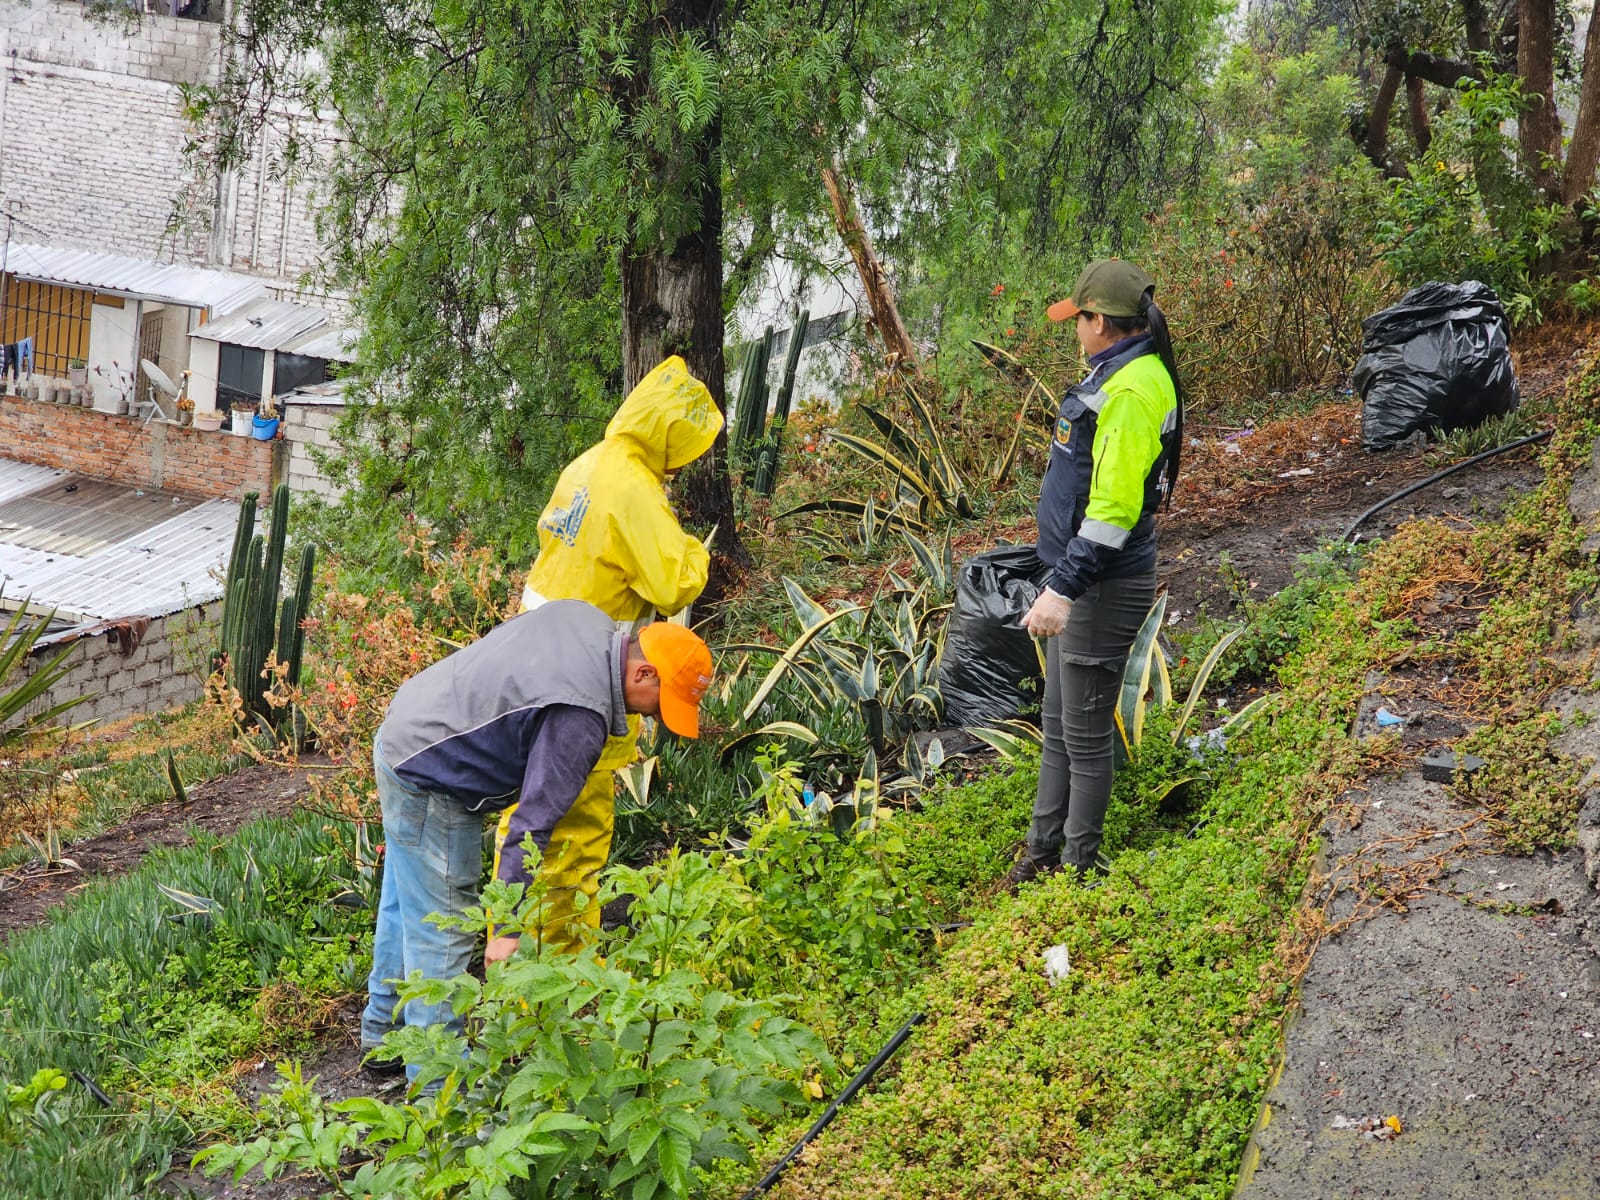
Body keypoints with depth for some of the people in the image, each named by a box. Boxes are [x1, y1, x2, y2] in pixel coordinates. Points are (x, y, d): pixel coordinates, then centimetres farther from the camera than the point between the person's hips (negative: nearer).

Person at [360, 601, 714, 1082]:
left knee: (405, 905, 24)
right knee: (443, 934, -3)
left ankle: (383, 1030, 41)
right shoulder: (581, 718, -28)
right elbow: (534, 823, -27)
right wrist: (508, 929, -24)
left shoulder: (587, 618, -1)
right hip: (429, 786, -11)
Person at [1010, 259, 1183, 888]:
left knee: (1086, 734, 1)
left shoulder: (1134, 392, -22)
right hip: (1078, 579, 11)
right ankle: (1044, 849, 30)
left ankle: (1078, 867, 12)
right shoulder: (1119, 375, 12)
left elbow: (1115, 506, -28)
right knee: (1058, 724, 19)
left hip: (1101, 587, -11)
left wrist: (1064, 588, -27)